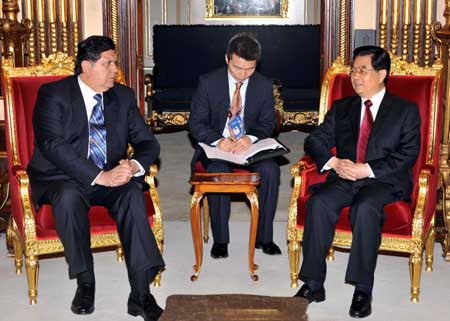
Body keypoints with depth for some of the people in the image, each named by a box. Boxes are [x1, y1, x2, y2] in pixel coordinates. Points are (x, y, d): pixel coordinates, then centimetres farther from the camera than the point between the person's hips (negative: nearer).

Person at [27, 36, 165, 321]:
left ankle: (141, 292, -29)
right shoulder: (53, 94, -7)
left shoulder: (123, 96, 8)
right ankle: (85, 282, -19)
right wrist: (99, 176, -28)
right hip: (63, 179, -3)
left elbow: (148, 142, 5)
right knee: (69, 196, -36)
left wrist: (134, 166, -20)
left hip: (112, 177, 3)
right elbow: (53, 145, -20)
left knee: (133, 194, -28)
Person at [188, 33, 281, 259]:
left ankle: (263, 236, -13)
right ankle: (220, 239, -19)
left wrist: (250, 138, -23)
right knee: (218, 171, -34)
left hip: (250, 147, 2)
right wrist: (218, 140, -28)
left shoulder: (264, 85, 1)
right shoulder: (208, 82, -5)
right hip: (216, 147, -1)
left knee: (270, 169, -28)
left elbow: (268, 122, 2)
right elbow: (196, 123, -6)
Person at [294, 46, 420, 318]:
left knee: (366, 207, -36)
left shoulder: (406, 110, 8)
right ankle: (314, 284, -24)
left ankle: (363, 290, -31)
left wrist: (367, 170, -17)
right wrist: (334, 162, -10)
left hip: (385, 182, -3)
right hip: (344, 179, 3)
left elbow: (408, 154, -4)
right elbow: (315, 140, 12)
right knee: (318, 202, -28)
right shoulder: (341, 108, 20)